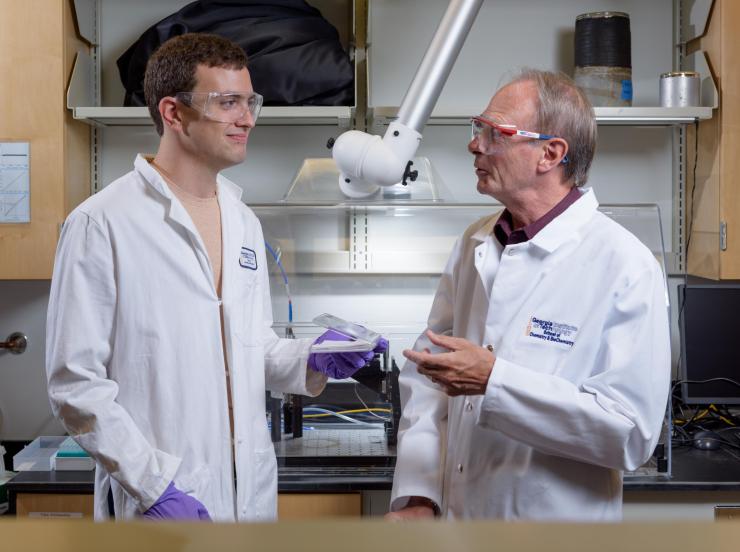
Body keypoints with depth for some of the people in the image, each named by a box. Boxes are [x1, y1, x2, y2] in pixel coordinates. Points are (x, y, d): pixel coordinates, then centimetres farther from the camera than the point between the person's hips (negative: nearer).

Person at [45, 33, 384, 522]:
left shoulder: (245, 223, 10)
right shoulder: (103, 223, -10)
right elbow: (75, 382, -12)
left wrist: (311, 359, -1)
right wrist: (154, 482, -17)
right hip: (159, 501, -6)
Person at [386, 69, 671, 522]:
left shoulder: (625, 267, -16)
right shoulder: (475, 245, 4)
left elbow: (632, 432, -21)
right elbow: (428, 377, 2)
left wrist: (494, 380, -26)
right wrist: (418, 496, -8)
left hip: (557, 518, -5)